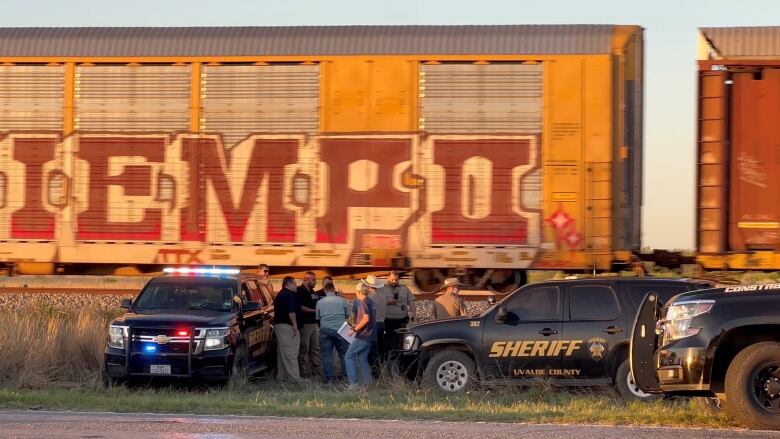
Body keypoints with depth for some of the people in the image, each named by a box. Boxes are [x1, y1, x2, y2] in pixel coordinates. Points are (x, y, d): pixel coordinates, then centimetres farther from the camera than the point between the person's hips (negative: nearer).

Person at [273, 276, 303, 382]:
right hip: (287, 326, -11)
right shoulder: (289, 295, -13)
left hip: (278, 325, 11)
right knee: (291, 354, -12)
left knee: (282, 353, 14)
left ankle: (281, 376, 16)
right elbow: (291, 312, -22)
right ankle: (294, 378, -14)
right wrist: (295, 326, -18)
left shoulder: (280, 295, 20)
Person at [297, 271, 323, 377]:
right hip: (305, 324, -9)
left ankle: (316, 370, 17)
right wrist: (315, 311, -16)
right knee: (304, 349, -5)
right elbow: (301, 307, -19)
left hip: (314, 323, 9)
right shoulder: (300, 291, -9)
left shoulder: (313, 293, 18)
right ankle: (304, 372, -3)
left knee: (316, 348, 11)